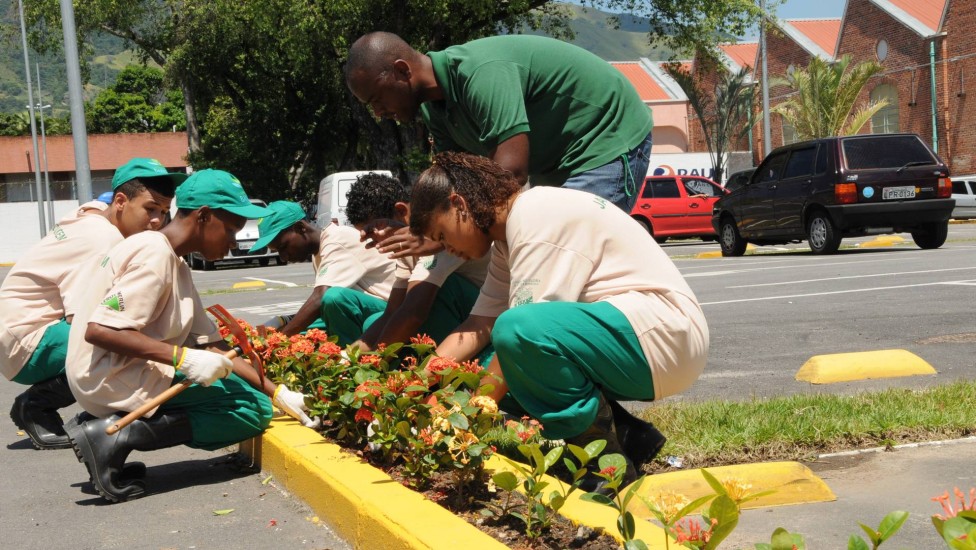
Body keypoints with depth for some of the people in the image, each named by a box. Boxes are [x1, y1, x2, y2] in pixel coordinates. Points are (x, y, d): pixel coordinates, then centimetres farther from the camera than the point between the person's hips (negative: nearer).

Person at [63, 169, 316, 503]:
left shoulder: (176, 265, 17)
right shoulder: (155, 255, -13)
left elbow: (213, 346, 13)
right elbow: (99, 330, -23)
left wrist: (278, 394, 7)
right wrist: (183, 358, -25)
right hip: (113, 380, -10)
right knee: (252, 409, -9)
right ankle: (119, 435, -14)